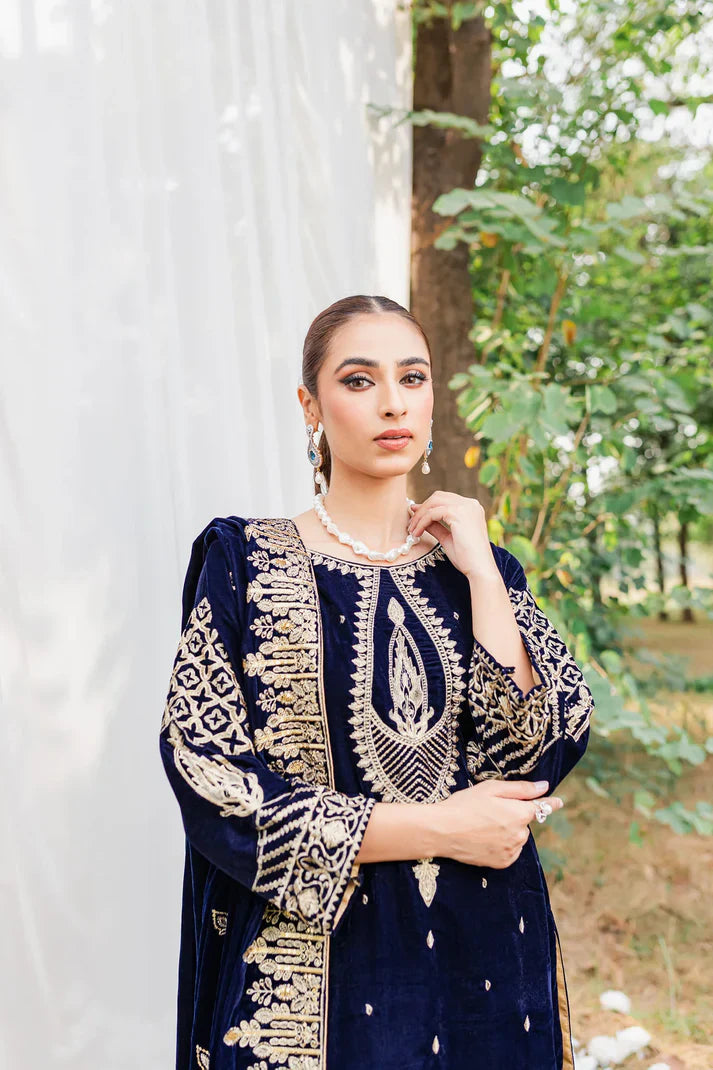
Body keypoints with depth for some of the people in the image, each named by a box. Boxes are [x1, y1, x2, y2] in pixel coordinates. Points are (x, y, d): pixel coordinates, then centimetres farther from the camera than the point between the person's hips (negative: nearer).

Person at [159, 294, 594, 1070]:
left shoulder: (482, 566, 5)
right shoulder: (246, 563, -5)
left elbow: (541, 754, -7)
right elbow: (207, 778, -14)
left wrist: (479, 572, -10)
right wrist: (434, 829, -15)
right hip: (314, 970, -3)